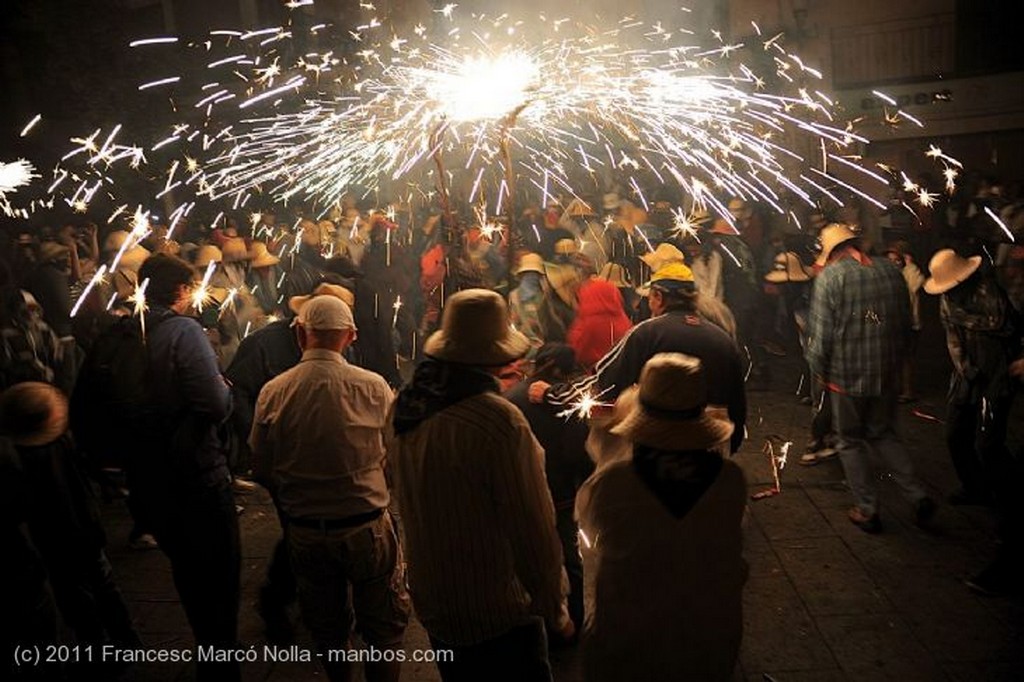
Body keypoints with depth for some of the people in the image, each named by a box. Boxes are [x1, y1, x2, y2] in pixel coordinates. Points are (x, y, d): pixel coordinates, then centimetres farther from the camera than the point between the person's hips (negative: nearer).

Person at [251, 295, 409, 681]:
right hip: (368, 527, -2)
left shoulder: (273, 392, -11)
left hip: (304, 531, 3)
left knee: (327, 630, 24)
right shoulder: (374, 387, -17)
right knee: (384, 627, 18)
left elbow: (262, 470, -1)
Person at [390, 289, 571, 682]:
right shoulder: (500, 420, -27)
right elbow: (532, 529, -21)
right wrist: (554, 609, -8)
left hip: (432, 605, 7)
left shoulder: (408, 407, -5)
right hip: (499, 617, -7)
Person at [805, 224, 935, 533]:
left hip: (847, 375, -5)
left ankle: (867, 511, 19)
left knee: (850, 442, 12)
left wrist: (817, 368, -1)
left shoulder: (830, 276, -13)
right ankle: (918, 496, 13)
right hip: (888, 372, 5)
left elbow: (821, 331, -15)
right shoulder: (890, 269, 2)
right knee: (884, 435, 22)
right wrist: (894, 358, 19)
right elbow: (905, 322, 9)